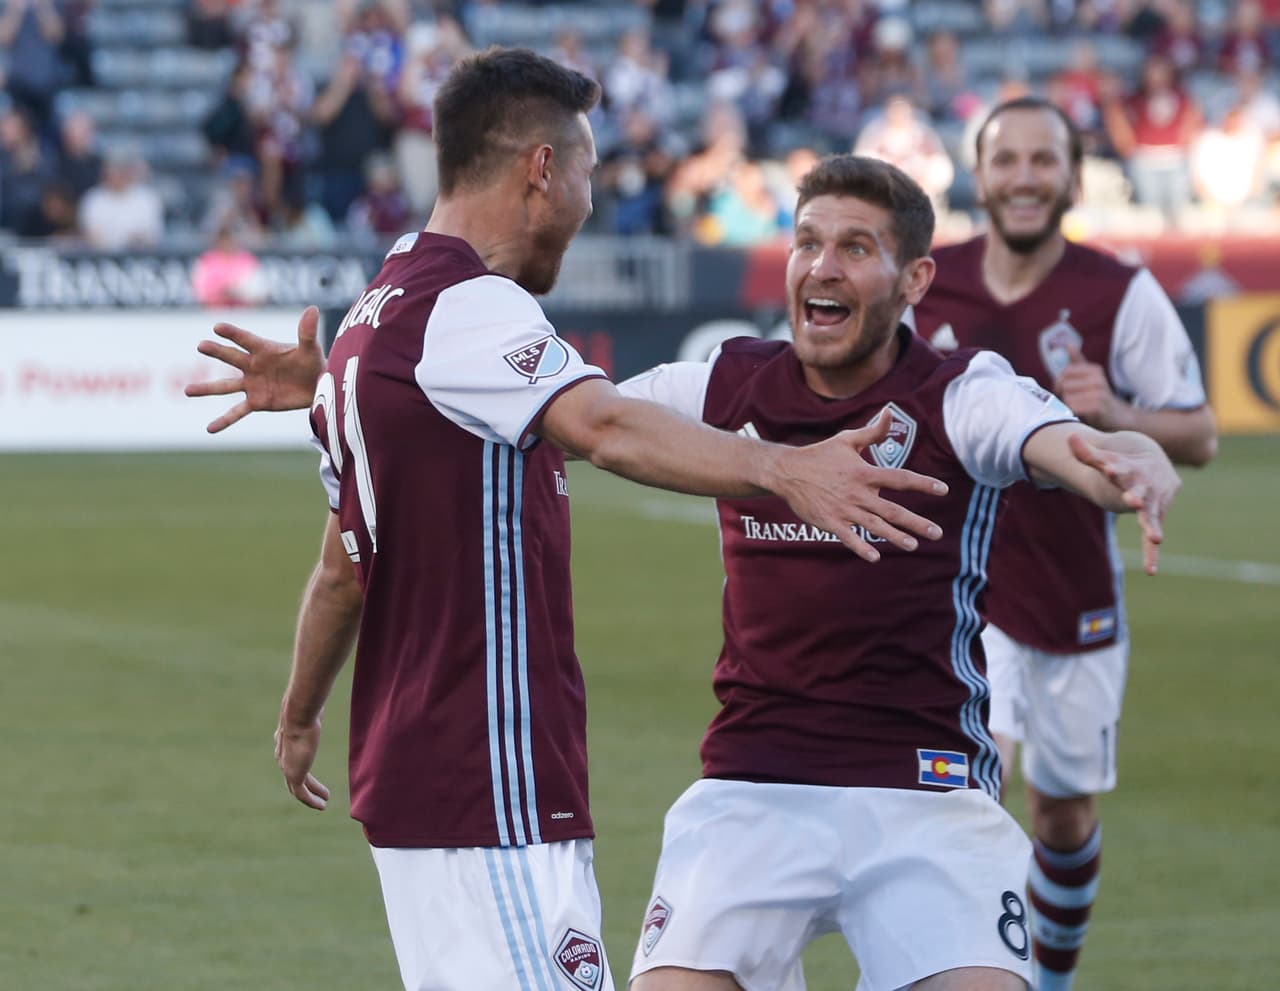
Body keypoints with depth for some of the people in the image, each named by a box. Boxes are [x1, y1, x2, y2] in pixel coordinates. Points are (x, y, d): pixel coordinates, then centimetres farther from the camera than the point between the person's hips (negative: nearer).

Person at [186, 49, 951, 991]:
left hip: (409, 766, 11)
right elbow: (605, 427, -34)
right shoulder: (468, 306, -14)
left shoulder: (377, 316, 18)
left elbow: (343, 567, 28)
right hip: (490, 789, -11)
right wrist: (782, 467, -48)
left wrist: (301, 715, 42)